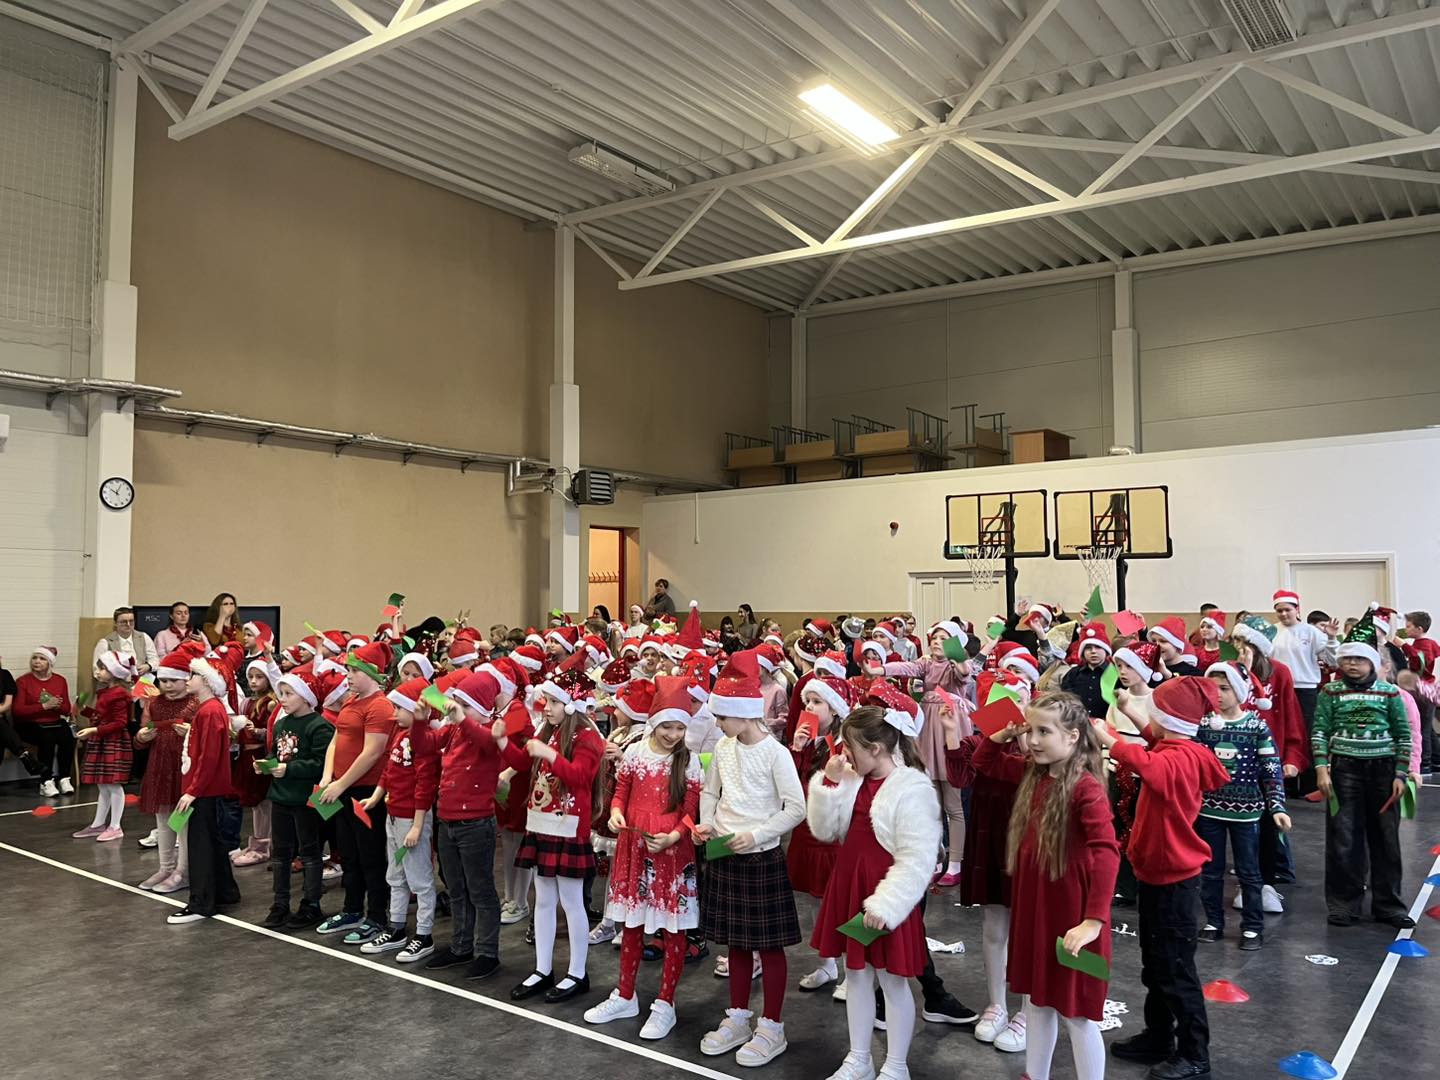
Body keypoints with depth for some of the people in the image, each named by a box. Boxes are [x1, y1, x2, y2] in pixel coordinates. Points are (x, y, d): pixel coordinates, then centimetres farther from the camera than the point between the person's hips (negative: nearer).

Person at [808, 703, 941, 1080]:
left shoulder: (913, 788, -20)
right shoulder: (852, 780, 2)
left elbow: (917, 860, -20)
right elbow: (825, 831, 4)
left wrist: (886, 904, -23)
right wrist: (830, 783, -8)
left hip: (886, 895, -7)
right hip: (850, 886, 7)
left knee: (892, 981, 9)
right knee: (856, 974, 18)